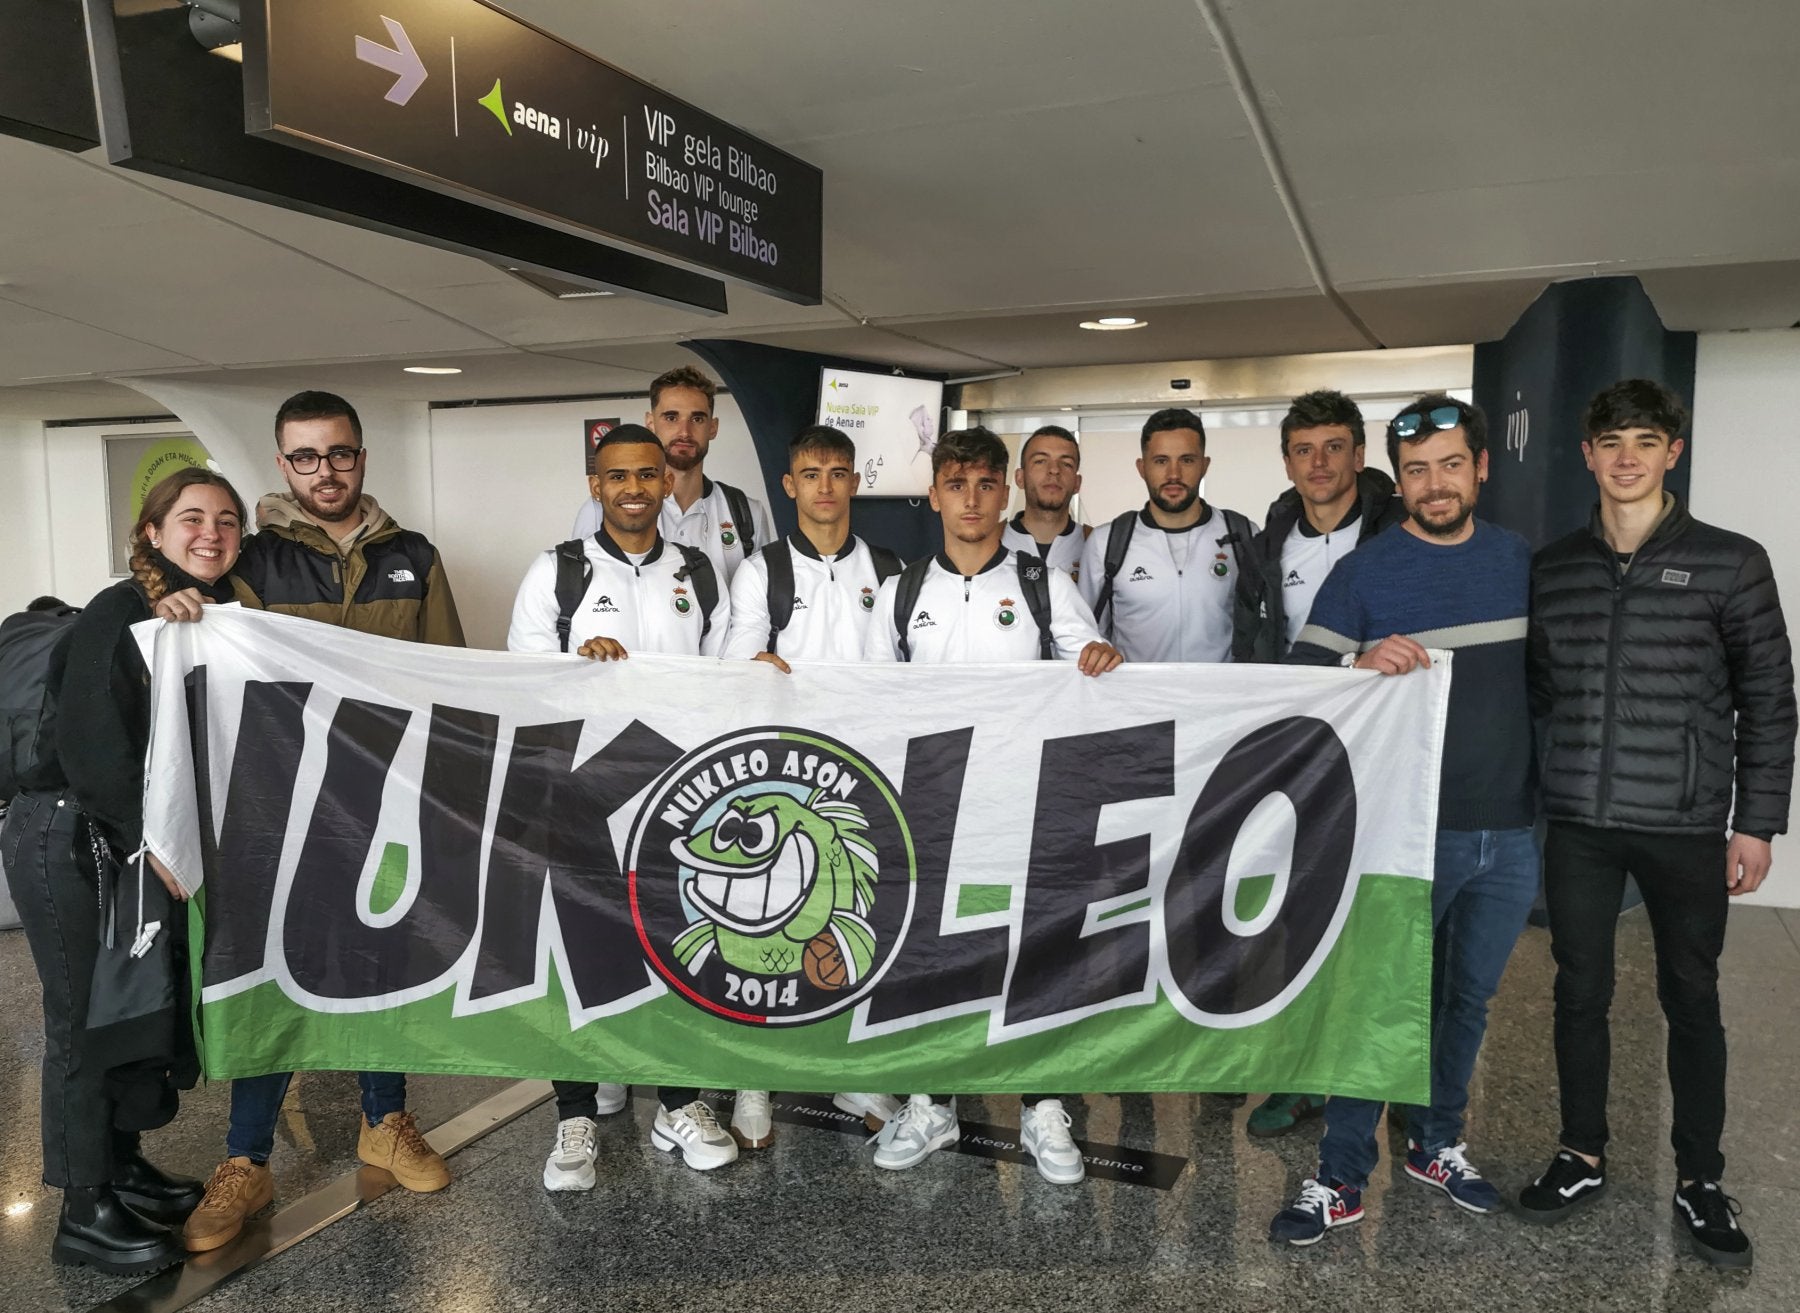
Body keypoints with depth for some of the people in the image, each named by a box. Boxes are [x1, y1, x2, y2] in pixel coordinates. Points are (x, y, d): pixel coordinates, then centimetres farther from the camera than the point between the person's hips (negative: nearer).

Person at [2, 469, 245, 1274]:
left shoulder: (222, 618, 6)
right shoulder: (119, 613, -15)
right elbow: (92, 743, -21)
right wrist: (155, 841, -21)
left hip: (147, 838, 7)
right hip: (68, 837, -7)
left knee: (145, 1003, 13)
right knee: (86, 1018, 1)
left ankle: (123, 1168, 31)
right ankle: (85, 1215, 13)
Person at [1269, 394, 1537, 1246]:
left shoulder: (1521, 563, 7)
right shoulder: (1363, 573, -5)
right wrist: (1363, 664, -30)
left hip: (1509, 831, 4)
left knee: (1467, 999, 17)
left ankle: (1435, 1144, 35)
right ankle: (1341, 1180, 12)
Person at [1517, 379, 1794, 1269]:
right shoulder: (1553, 568, 6)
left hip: (1686, 828, -2)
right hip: (1577, 825, 2)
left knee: (1691, 999, 10)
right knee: (1579, 991, 11)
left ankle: (1699, 1180, 26)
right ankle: (1582, 1158, 27)